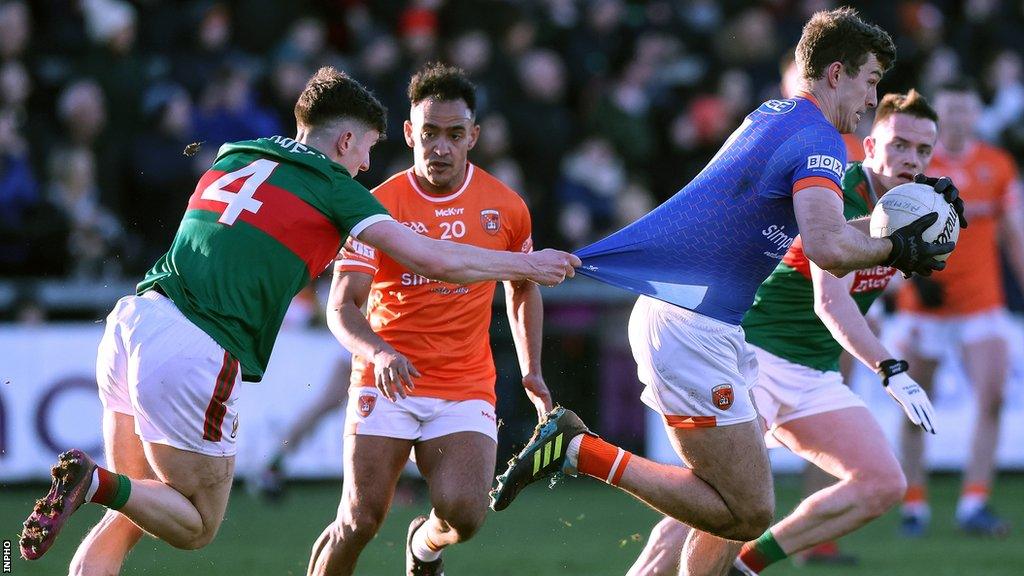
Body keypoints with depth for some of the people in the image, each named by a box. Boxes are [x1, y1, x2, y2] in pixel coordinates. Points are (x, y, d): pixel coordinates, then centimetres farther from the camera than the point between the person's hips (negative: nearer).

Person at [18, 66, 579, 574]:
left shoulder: (230, 159, 22)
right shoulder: (335, 189, 4)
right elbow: (435, 261, 3)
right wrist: (529, 266, 17)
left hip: (130, 322, 7)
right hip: (197, 354, -7)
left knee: (130, 518, 17)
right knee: (197, 526, 5)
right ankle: (95, 482, -17)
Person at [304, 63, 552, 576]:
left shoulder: (506, 206, 3)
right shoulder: (380, 205, -6)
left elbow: (522, 288, 22)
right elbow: (343, 307, -12)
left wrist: (530, 370, 14)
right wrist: (378, 353, -31)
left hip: (467, 388, 2)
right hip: (387, 381, -2)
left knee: (464, 513, -18)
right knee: (361, 519, -14)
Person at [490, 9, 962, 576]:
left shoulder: (772, 116, 16)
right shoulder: (818, 141, -13)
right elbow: (829, 249, -30)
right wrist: (896, 249, -11)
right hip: (693, 331, -10)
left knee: (739, 505, 13)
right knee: (748, 513, -8)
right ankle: (584, 452, -9)